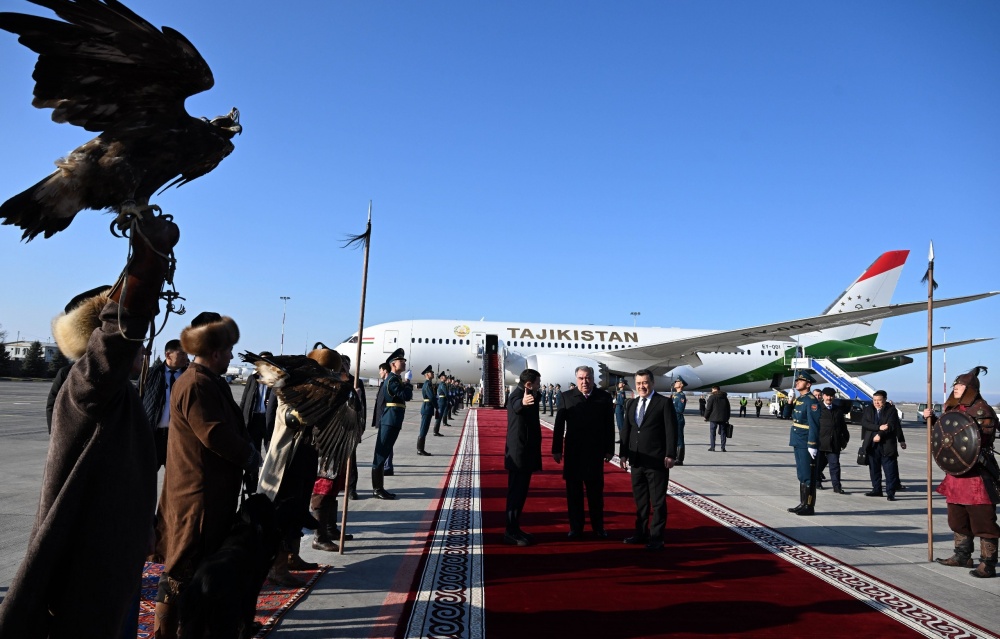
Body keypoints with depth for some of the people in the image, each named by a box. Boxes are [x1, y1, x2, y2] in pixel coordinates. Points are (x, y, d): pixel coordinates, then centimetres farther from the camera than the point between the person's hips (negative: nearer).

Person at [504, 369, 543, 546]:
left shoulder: (524, 394, 10)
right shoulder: (517, 395, -21)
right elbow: (516, 406, -45)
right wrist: (523, 402, -63)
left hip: (525, 453, 10)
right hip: (519, 454, -10)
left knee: (519, 492, 14)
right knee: (516, 493, -5)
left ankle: (515, 529, 22)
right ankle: (510, 533, 2)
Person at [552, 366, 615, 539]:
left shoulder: (604, 397, 0)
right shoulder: (566, 397, -2)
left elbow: (609, 425, 2)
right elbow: (559, 425, -3)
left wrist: (609, 449, 0)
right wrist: (557, 449, -5)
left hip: (595, 451, 0)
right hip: (573, 451, 0)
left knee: (596, 491, 11)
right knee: (574, 491, 8)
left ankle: (598, 526, 25)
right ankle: (576, 527, 20)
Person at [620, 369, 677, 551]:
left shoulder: (664, 403, -5)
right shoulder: (632, 404, 12)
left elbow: (671, 430, -9)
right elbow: (627, 430, 12)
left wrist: (670, 455, -15)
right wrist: (623, 454, 8)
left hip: (657, 461, -5)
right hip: (636, 460, 5)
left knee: (658, 501, 4)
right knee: (640, 500, 14)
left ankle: (656, 537, 13)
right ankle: (641, 532, 25)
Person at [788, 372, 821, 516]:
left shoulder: (811, 401, -14)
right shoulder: (799, 399, 14)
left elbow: (814, 424, -19)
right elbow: (787, 415, 22)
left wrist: (812, 445, -22)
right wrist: (789, 401, 7)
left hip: (806, 445, -9)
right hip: (798, 443, 9)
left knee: (808, 476, -2)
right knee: (801, 475, 15)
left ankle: (809, 507, 4)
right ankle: (803, 503, 23)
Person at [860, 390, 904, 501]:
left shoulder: (891, 410, -1)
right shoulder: (868, 410, 8)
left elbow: (891, 425, -13)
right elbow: (864, 423, -5)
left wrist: (880, 435, -22)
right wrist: (879, 427, -17)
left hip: (887, 445, -4)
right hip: (871, 445, 4)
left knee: (890, 470, -2)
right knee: (874, 469, 11)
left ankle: (890, 493, 2)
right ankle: (877, 490, 21)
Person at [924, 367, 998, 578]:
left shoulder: (982, 409, -11)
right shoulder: (952, 409, 12)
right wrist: (932, 418, 8)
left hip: (977, 473, -8)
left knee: (982, 519, -2)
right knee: (958, 517, 16)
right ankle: (962, 556, 28)